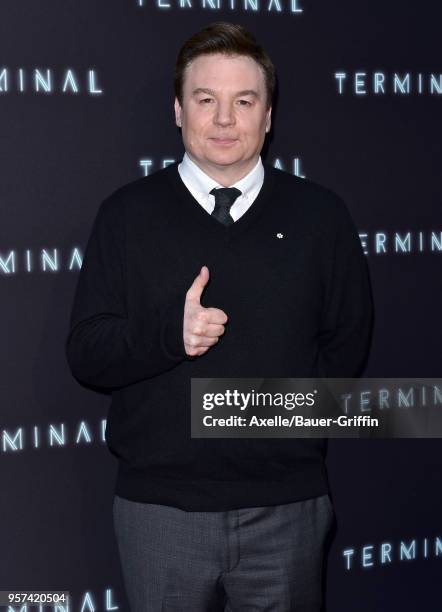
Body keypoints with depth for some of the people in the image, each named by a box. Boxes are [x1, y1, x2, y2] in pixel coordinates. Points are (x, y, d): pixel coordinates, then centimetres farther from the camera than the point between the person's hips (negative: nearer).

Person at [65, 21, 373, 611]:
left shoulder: (320, 215, 4)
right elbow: (86, 353, -2)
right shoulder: (128, 214, 2)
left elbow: (348, 342, 9)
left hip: (286, 504, 1)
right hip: (161, 504, 0)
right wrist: (169, 333, -19)